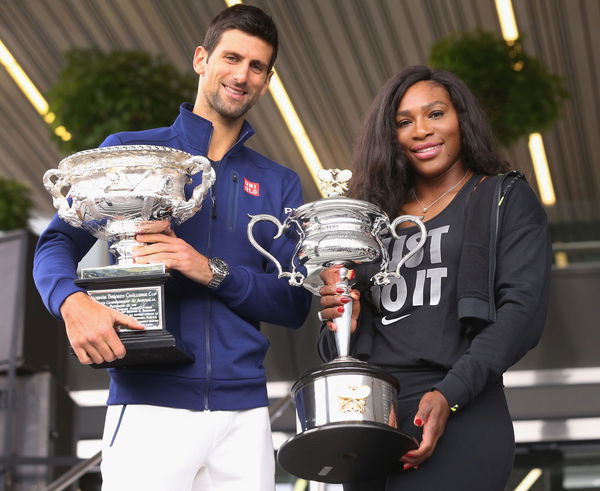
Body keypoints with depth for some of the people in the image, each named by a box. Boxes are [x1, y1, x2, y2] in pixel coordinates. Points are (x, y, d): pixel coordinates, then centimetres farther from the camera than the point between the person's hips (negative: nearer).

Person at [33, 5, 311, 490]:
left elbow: (294, 305, 8)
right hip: (147, 404, -2)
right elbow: (58, 243, 4)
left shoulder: (279, 185, 15)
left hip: (244, 412, 3)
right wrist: (73, 302, -18)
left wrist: (213, 272, -10)